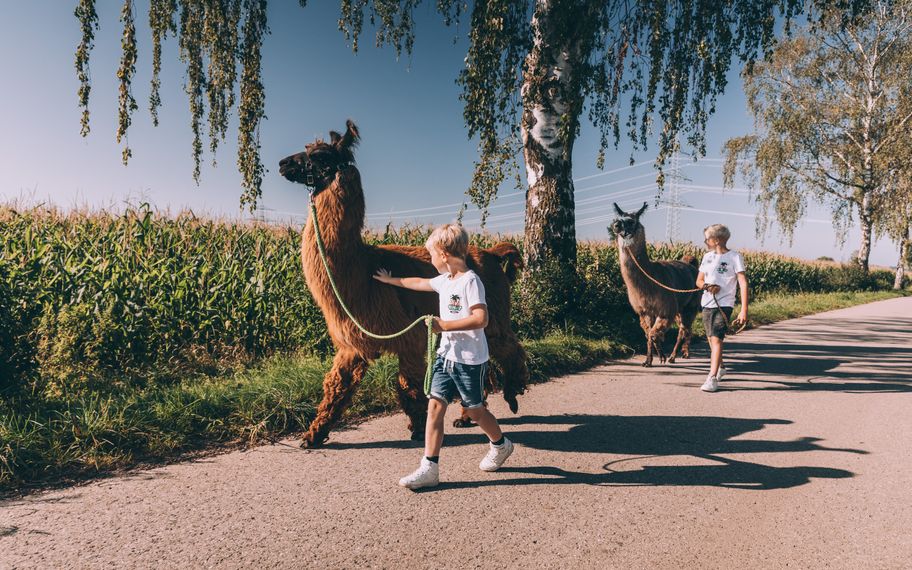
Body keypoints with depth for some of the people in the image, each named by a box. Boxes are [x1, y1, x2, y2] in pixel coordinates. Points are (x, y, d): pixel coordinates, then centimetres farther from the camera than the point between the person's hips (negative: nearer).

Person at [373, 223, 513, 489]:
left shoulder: (470, 281, -16)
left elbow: (481, 319, -26)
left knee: (474, 409, 9)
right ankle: (429, 469, 1)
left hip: (470, 359, -8)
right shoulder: (445, 281, 10)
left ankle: (501, 445, 36)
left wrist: (444, 325, -26)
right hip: (446, 355, 8)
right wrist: (392, 280, 41)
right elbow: (419, 282, 30)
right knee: (435, 406, -1)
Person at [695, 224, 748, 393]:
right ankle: (720, 368, 39)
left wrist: (744, 309, -19)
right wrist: (707, 286, -8)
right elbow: (699, 280, 17)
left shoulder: (735, 257, -5)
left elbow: (743, 283, -11)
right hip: (707, 304, 7)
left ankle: (712, 378, -16)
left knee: (716, 339, -16)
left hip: (724, 305, -6)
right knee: (711, 339, 17)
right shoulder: (707, 256, 13)